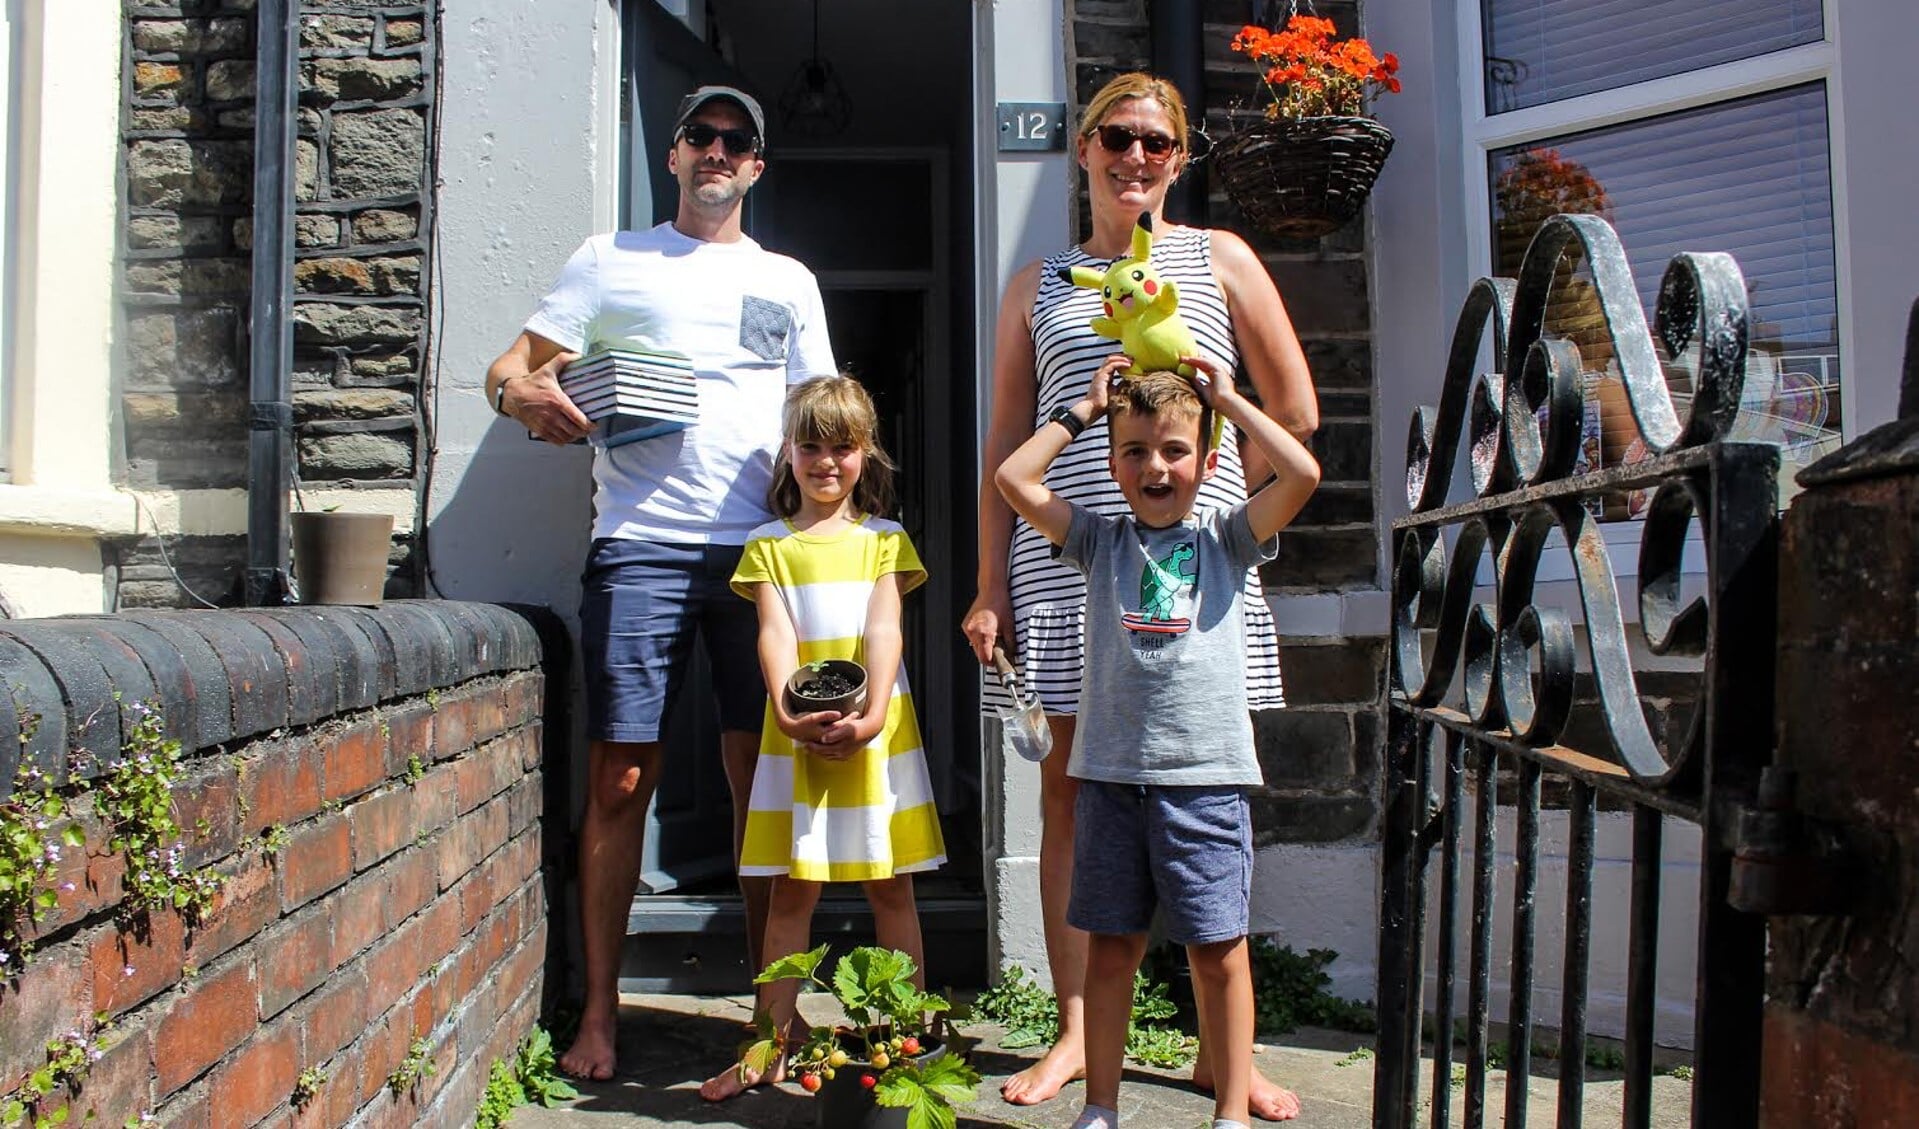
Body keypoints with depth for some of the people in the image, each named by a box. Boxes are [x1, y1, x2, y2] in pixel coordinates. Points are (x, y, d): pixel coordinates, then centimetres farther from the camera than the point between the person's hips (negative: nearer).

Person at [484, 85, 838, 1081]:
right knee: (618, 778, -3)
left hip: (762, 548, 2)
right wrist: (523, 393, -13)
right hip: (640, 545, -1)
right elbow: (515, 362, 11)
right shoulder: (609, 259, 16)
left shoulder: (788, 281, 20)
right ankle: (597, 1012, 9)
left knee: (761, 777, 3)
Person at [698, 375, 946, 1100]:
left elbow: (884, 631, -3)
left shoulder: (884, 539, 9)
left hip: (877, 732, 0)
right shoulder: (769, 544, 9)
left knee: (890, 886, 5)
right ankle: (773, 1042, 12)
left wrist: (872, 715, -18)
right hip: (796, 735, 0)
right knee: (791, 888, 3)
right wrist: (789, 713, -19)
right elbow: (775, 634, -2)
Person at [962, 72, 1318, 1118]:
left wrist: (1206, 497, 6)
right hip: (1065, 562, 1)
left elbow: (1295, 411, 12)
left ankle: (1221, 1045, 12)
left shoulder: (1218, 259, 12)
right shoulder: (1037, 287, 15)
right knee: (1070, 789, 3)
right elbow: (1005, 445, 12)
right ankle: (1075, 1032, 15)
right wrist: (990, 585, 5)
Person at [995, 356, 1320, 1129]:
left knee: (1218, 949, 3)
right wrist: (1085, 409, 10)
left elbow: (1302, 474, -8)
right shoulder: (1101, 542, 10)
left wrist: (1228, 400, 2)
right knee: (1111, 946, 9)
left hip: (1205, 774, -1)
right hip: (1110, 772, 2)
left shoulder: (1227, 539, 6)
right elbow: (1013, 479, 4)